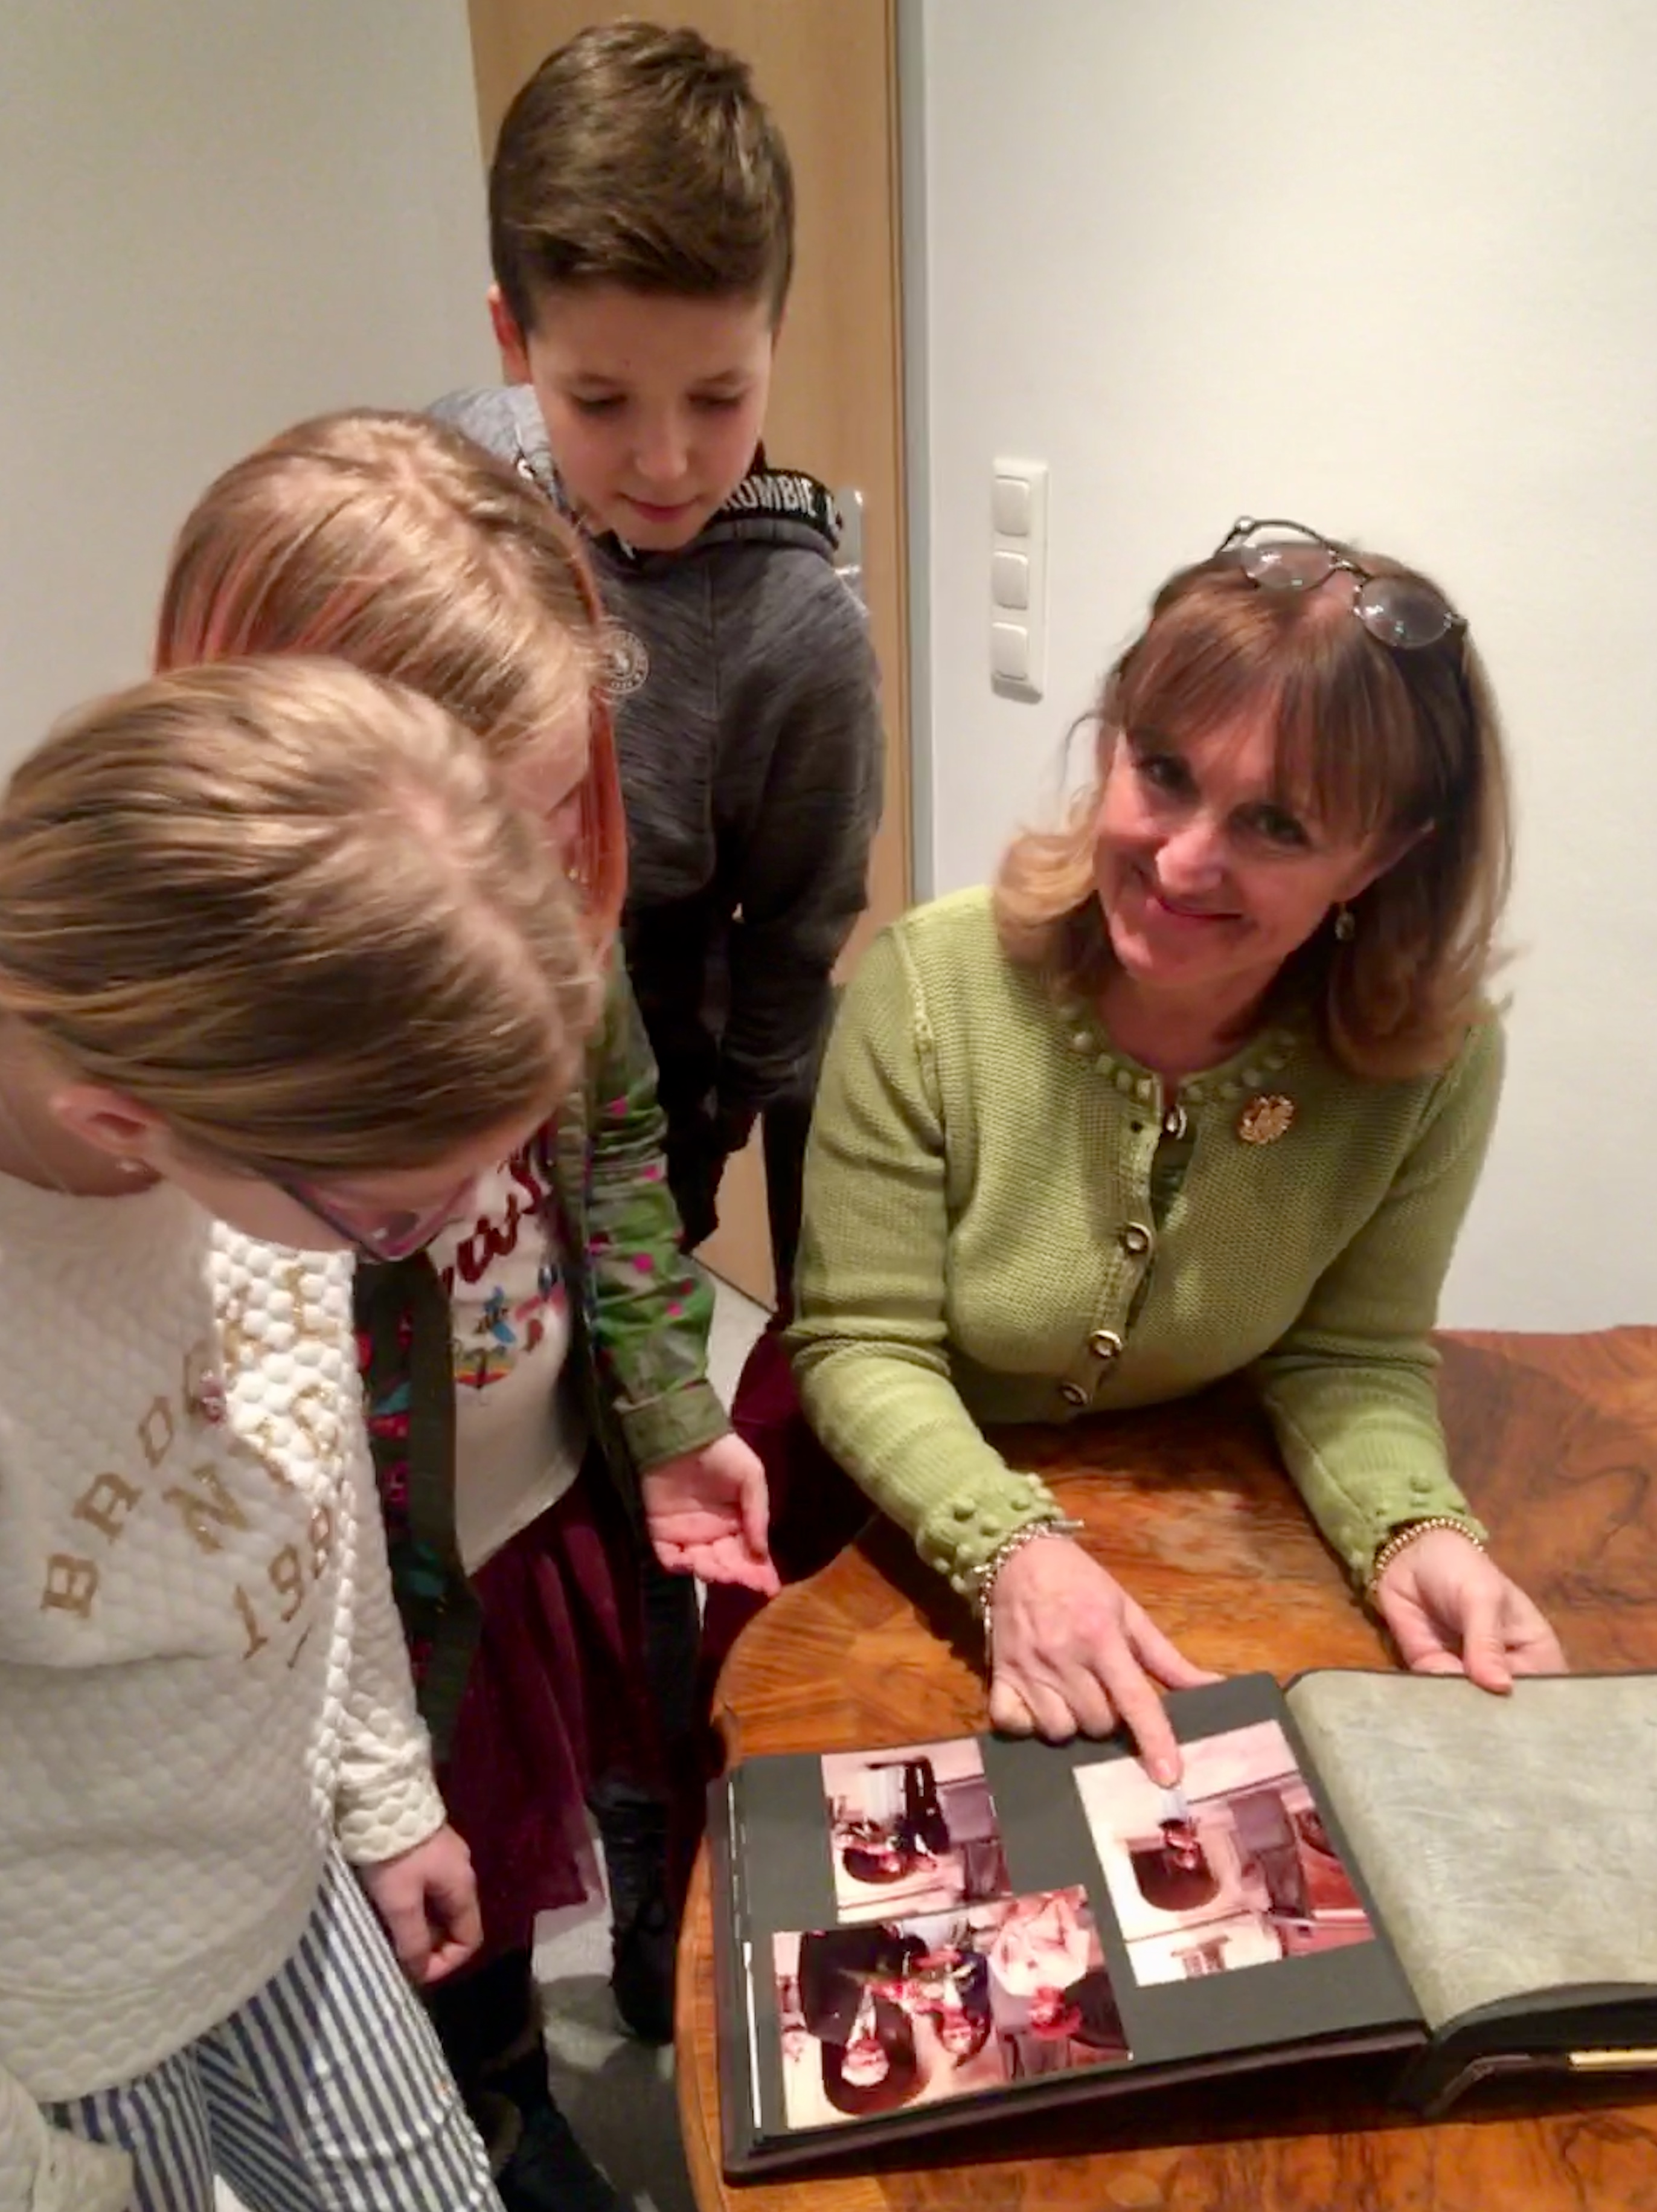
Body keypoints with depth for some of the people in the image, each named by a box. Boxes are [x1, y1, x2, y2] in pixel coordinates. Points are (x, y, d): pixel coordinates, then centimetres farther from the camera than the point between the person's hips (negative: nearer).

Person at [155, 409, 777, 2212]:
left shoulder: (545, 907, -18)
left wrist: (674, 1421, 0)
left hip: (591, 1495, 5)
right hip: (407, 1590, -5)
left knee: (664, 1779, 32)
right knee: (456, 1903, 26)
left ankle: (678, 1998, 67)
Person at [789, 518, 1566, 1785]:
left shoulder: (1437, 1056, -18)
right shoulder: (933, 984, -25)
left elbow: (1348, 1359, -8)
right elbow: (863, 1348, -20)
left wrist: (1415, 1532, -26)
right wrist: (1011, 1547, -35)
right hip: (902, 1500, -1)